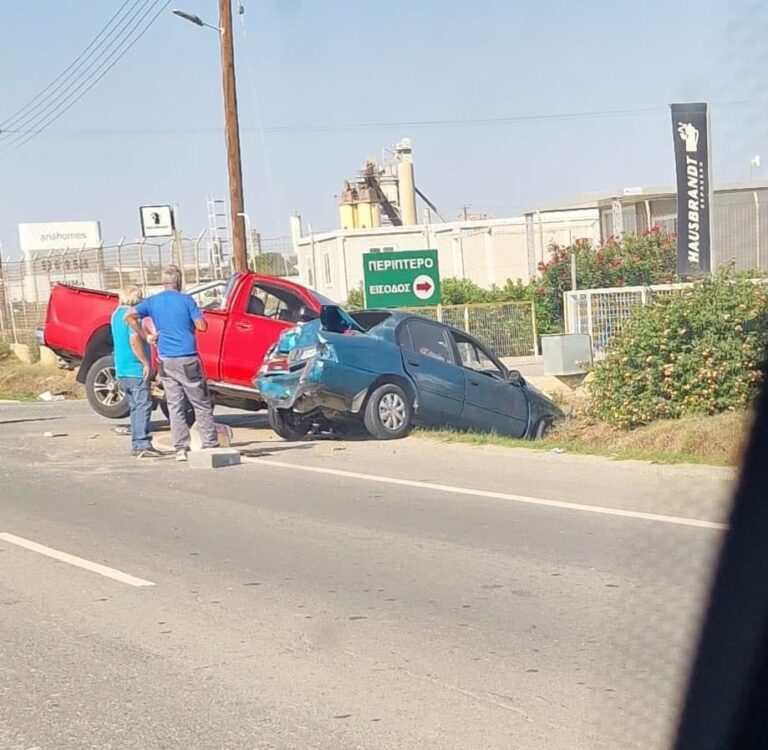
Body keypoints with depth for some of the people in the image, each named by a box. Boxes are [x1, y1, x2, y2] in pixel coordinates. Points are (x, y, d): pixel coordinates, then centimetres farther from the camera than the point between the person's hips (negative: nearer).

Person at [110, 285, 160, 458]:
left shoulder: (116, 315, 15)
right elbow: (134, 340, -22)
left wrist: (147, 337, 13)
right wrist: (146, 362, -18)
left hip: (121, 370, 9)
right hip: (135, 368, -9)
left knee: (135, 407, 15)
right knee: (143, 405, -10)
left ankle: (136, 444, 17)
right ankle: (142, 445, -16)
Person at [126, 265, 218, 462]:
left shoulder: (153, 301, 6)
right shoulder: (186, 300, -5)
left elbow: (129, 316, -3)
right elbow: (202, 326, -9)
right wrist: (198, 318, 12)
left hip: (166, 361, 4)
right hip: (187, 360, -4)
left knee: (175, 406, 7)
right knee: (202, 405, 4)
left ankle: (181, 449, 3)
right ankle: (210, 445, 2)